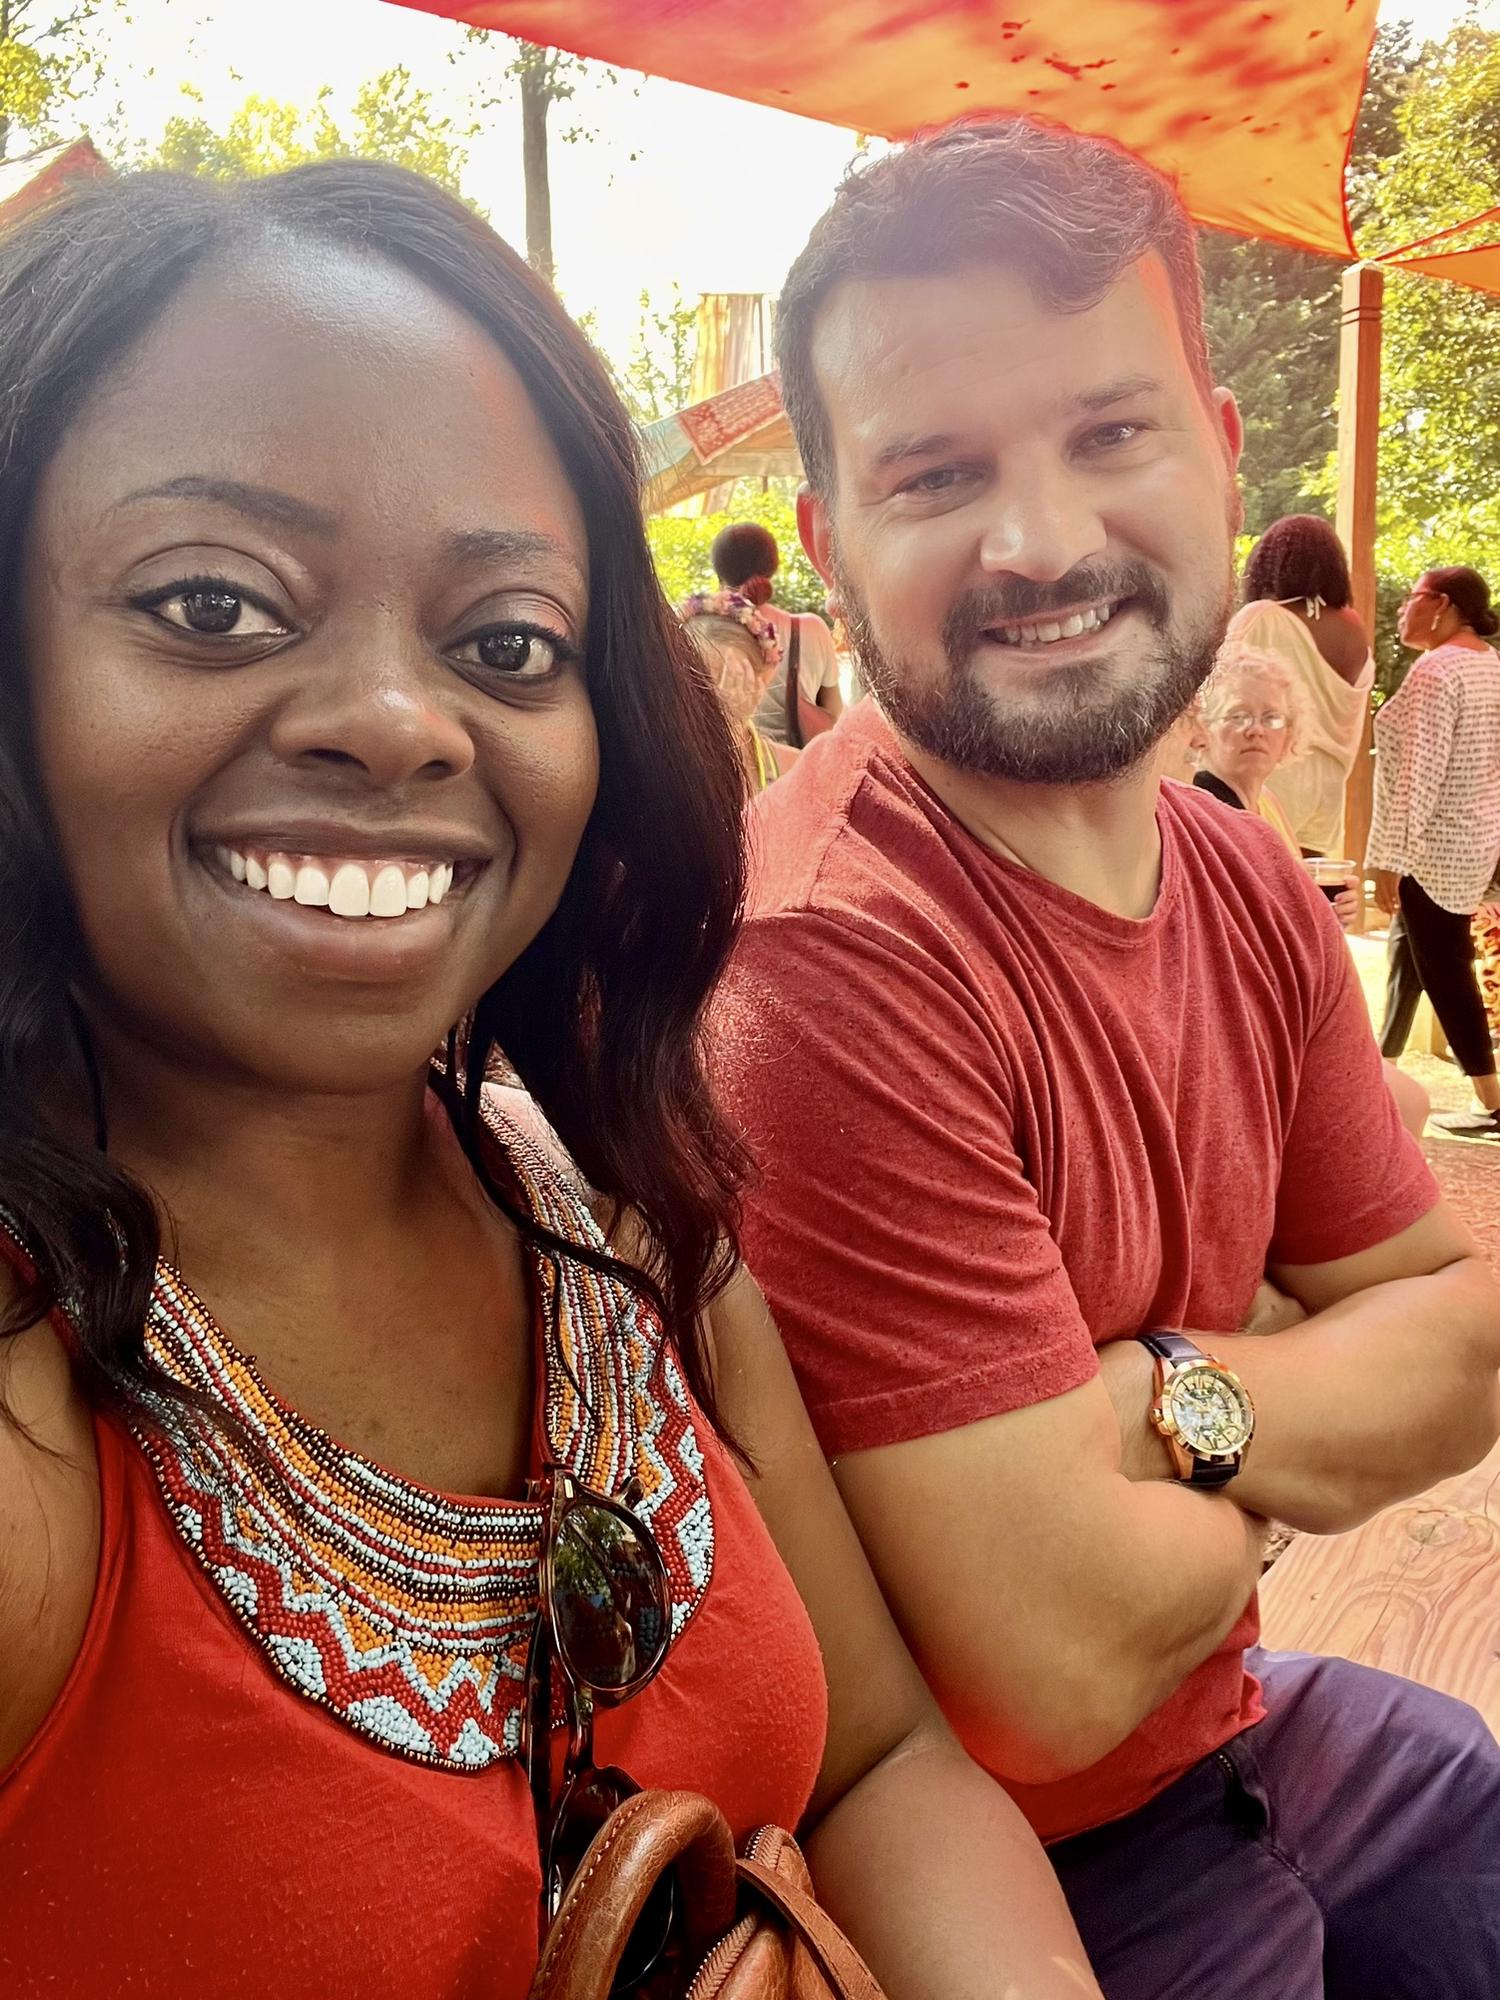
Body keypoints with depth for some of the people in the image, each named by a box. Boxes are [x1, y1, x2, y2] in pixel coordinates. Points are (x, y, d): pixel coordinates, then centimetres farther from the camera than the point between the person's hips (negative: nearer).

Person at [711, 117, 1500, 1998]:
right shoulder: (818, 962, -32)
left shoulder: (1250, 890, -5)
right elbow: (1065, 1662, -29)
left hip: (1242, 1722, 7)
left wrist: (1176, 1399, -20)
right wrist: (1283, 1444, -10)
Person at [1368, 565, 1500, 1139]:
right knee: (1407, 948, 21)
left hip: (1436, 846, -10)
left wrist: (1390, 859, -19)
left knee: (1444, 969, -5)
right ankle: (1383, 1059, 34)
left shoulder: (1436, 670, -18)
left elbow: (1417, 775, -22)